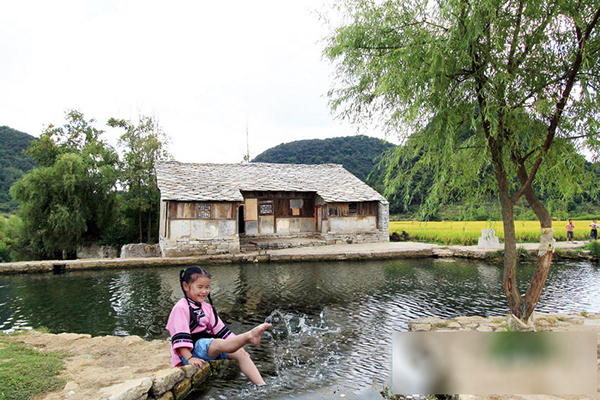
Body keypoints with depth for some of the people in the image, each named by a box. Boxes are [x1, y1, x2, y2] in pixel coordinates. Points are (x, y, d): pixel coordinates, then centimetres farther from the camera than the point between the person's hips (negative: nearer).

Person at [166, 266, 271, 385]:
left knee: (240, 353, -11)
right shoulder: (181, 308, -8)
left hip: (209, 346, 8)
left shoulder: (207, 308, 17)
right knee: (218, 344, -36)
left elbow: (220, 329, 17)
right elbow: (180, 336, -17)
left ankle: (262, 385, -18)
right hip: (191, 350, -8)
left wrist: (237, 343, 10)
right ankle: (249, 336, -55)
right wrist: (189, 358, -26)